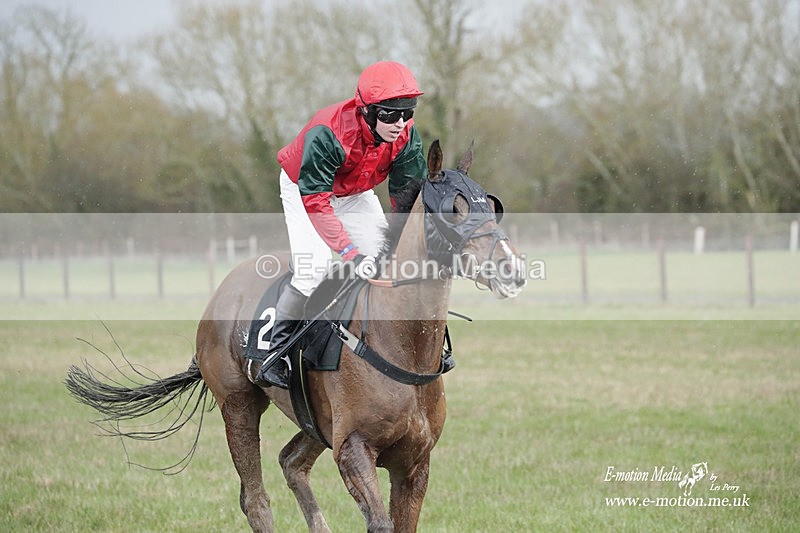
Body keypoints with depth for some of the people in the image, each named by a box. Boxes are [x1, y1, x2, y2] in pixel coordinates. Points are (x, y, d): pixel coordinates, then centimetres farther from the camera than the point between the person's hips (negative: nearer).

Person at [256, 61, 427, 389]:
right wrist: (351, 252, -47)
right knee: (314, 267, -22)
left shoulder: (407, 136, -25)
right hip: (304, 188, -5)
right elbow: (316, 202, -40)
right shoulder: (326, 134, -41)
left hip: (356, 195, 5)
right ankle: (275, 352, -11)